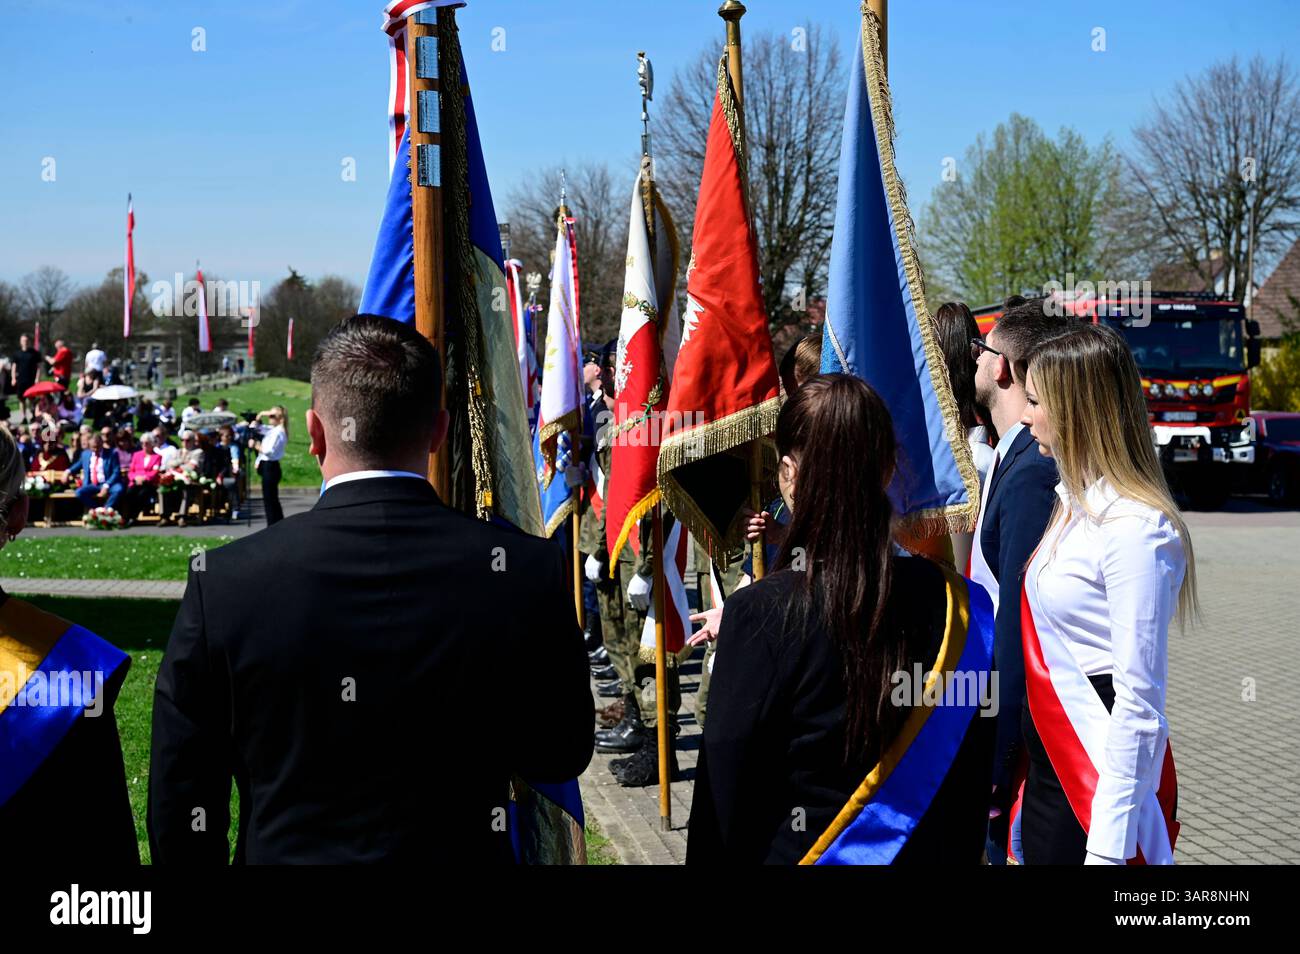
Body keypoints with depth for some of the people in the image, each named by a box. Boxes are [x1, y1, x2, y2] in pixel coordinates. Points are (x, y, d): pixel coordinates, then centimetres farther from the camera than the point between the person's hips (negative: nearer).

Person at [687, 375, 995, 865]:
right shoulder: (962, 604, -10)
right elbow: (974, 783, -1)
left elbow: (725, 792, -16)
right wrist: (962, 852, 12)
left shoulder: (760, 614, -21)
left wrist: (710, 857, -2)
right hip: (928, 852, 4)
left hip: (797, 850, -3)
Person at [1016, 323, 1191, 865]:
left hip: (1103, 776, -8)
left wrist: (1109, 844, -21)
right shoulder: (1077, 504, 9)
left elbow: (1138, 700, -21)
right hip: (1051, 771, 8)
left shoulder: (1134, 529, -19)